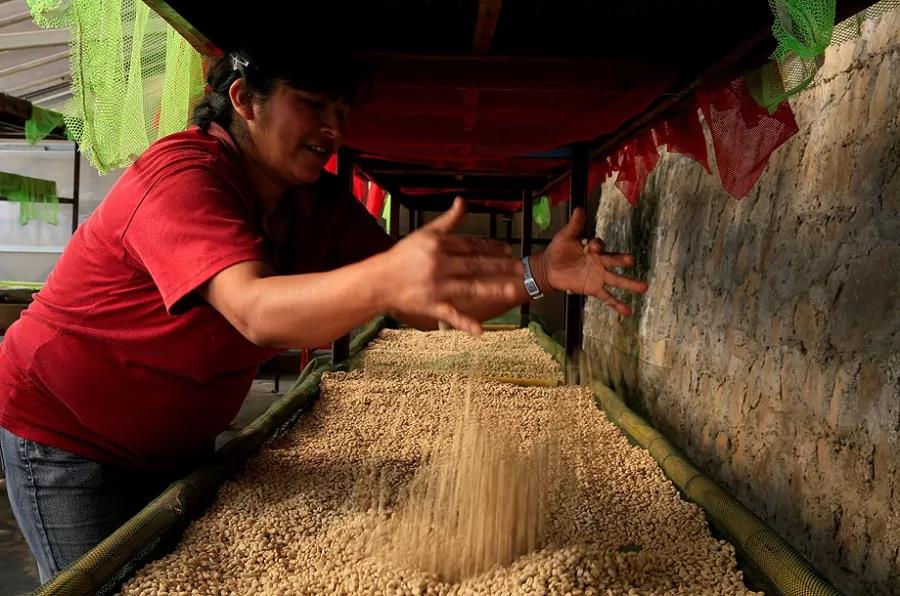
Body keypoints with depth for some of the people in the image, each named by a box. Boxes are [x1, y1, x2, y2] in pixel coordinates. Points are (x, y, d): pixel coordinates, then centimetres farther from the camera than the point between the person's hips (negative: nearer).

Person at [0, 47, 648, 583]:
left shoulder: (322, 206, -5)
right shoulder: (182, 173, -27)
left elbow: (424, 308, -10)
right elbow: (256, 311, -45)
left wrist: (536, 272, -24)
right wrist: (387, 279, -63)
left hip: (178, 443, 6)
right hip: (68, 437, -6)